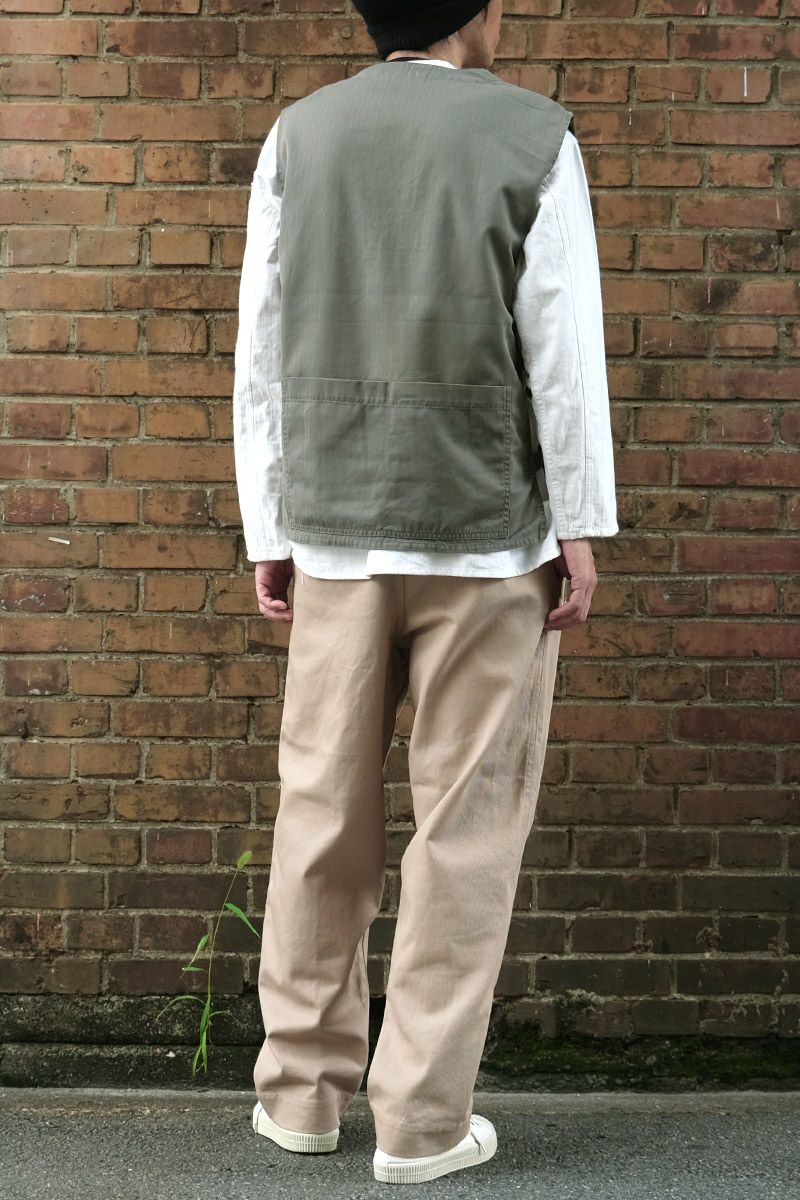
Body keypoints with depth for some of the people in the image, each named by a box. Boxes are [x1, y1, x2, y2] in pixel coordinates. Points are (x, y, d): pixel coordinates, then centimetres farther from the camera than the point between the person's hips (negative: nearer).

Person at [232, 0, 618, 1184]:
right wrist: (582, 529, 2)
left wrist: (267, 531, 11)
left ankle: (302, 1089, 22)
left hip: (335, 532, 3)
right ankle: (421, 1119, 11)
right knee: (466, 828, 5)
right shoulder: (534, 137, -2)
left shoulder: (298, 134, 6)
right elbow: (563, 350, -5)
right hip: (489, 537, -3)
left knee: (324, 812, 11)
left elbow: (261, 353, 6)